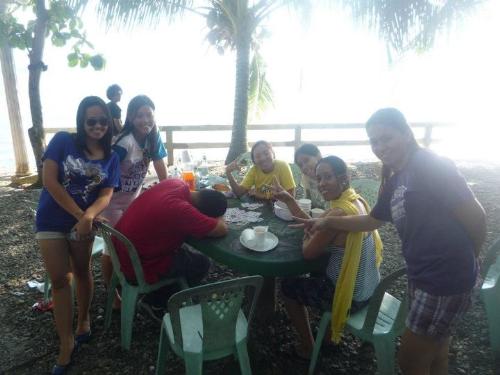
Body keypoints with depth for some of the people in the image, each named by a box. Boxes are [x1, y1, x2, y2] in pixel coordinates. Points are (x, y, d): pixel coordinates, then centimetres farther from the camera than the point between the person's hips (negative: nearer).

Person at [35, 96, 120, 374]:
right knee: (60, 279, 1)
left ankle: (84, 319, 38)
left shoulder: (111, 157, -3)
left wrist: (88, 216, -31)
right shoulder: (63, 141, -9)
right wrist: (79, 214, -17)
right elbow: (49, 180, -15)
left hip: (85, 222, 2)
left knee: (82, 272, 15)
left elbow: (106, 195, -10)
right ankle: (67, 343, 13)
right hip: (52, 220, -1)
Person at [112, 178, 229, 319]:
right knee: (201, 263, 4)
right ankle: (158, 303, 21)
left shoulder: (178, 183, -10)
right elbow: (222, 229, -24)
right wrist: (218, 216, -3)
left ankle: (153, 299, 32)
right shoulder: (181, 210, -34)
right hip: (138, 266, -8)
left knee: (182, 250, 24)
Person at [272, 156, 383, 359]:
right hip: (368, 287, 8)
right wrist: (289, 199, -1)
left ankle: (308, 347, 28)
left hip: (351, 295, -8)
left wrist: (307, 238, 2)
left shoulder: (339, 213, -29)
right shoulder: (356, 200, -1)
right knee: (315, 271, 33)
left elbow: (308, 253, -19)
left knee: (288, 285, 13)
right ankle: (329, 331, 42)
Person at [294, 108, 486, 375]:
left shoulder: (431, 166, -18)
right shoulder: (394, 182, 8)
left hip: (446, 279, -8)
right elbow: (373, 220, 19)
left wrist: (463, 261, 0)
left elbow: (475, 215, -16)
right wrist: (328, 222, 10)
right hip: (421, 277, 8)